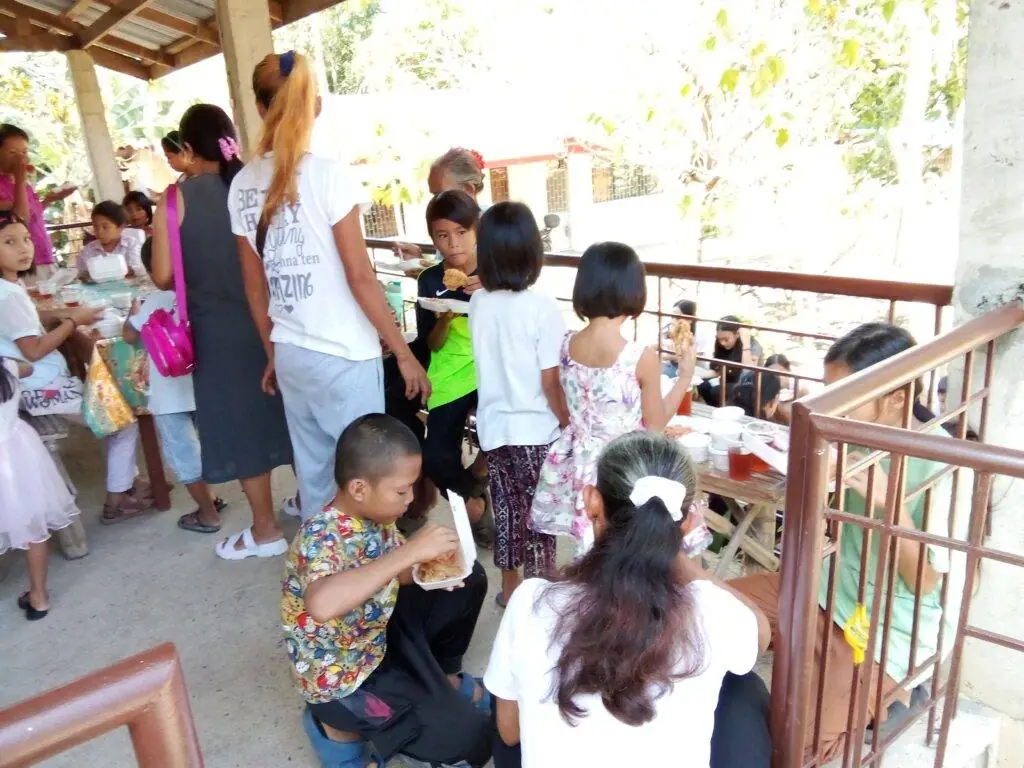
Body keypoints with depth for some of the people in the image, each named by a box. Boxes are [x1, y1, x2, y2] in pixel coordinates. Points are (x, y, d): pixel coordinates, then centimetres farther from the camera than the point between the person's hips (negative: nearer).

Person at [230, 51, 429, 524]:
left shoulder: (243, 186, 4)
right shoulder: (327, 175, -12)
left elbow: (254, 286, 10)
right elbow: (360, 278, -13)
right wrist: (405, 354, -6)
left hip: (290, 354, 6)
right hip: (343, 356, -6)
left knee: (313, 474, 17)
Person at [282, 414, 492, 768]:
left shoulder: (375, 515, -9)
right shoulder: (321, 538, -33)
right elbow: (322, 605, -54)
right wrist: (409, 551, -49)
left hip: (378, 635, 8)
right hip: (340, 678, -8)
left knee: (468, 579, 7)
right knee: (472, 738, -10)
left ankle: (441, 675, 26)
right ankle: (342, 727, 6)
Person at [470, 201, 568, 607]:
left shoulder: (477, 303, -4)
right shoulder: (542, 307, -18)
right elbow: (550, 382, -16)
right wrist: (569, 425, -2)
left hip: (494, 426, 5)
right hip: (535, 430, -4)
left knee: (507, 509, 18)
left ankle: (510, 587, 33)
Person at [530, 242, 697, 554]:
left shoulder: (566, 346, -8)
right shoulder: (642, 357, -22)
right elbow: (655, 424, -8)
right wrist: (686, 376, 1)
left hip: (579, 467, 5)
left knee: (592, 552, 20)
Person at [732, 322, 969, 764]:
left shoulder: (944, 466, -23)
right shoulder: (861, 434, -5)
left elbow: (923, 583, -17)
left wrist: (890, 501, -32)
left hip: (891, 626, -6)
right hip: (833, 589, 7)